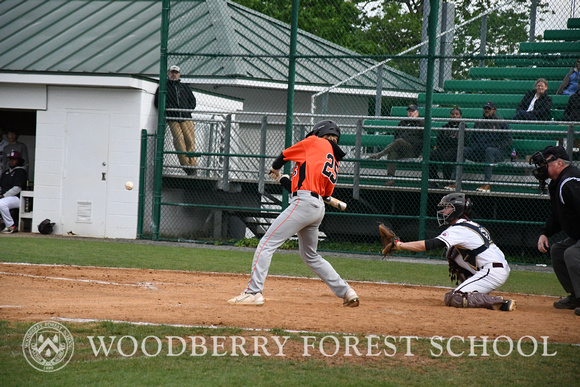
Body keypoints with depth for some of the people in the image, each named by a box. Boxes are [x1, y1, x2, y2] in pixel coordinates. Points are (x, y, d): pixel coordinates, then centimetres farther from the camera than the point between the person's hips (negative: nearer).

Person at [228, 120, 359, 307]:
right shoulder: (334, 164, 22)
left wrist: (275, 169, 34)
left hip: (303, 203, -8)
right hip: (318, 207, 8)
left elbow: (284, 154, 11)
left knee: (267, 243, -9)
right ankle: (346, 292, 20)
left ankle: (254, 292, -17)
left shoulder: (316, 143, 4)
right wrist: (282, 180, 28)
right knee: (311, 256, 23)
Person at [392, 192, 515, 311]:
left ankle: (499, 303, -23)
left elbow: (428, 245, -15)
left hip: (492, 273, -10)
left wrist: (399, 245, -12)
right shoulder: (472, 225, 20)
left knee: (452, 299, -15)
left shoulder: (458, 229, -9)